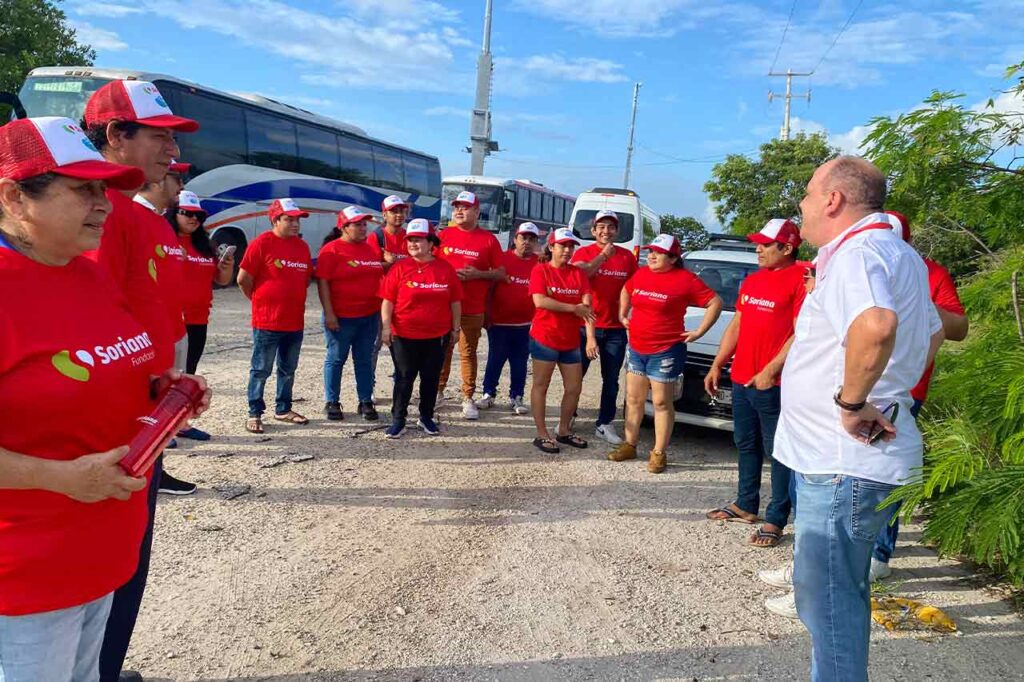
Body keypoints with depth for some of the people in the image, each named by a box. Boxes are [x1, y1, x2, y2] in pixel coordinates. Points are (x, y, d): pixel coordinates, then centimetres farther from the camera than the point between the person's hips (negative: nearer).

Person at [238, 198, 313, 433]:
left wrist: (293, 299, 10)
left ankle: (283, 409, 28)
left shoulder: (302, 246, 9)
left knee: (288, 369, 16)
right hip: (267, 321, -6)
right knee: (261, 370, 3)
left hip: (295, 322, 6)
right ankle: (254, 414, 12)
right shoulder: (261, 243, -10)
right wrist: (260, 300, 2)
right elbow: (243, 279, -9)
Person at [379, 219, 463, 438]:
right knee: (404, 378, 6)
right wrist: (386, 326, -10)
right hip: (404, 336, -2)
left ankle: (426, 417, 27)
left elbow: (455, 302, 5)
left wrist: (455, 329, 6)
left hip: (437, 337, 2)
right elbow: (388, 300, -3)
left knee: (431, 378, 12)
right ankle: (398, 419, 15)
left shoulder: (446, 269, 0)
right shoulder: (400, 267, -4)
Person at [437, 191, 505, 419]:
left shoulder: (488, 239, 2)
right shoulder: (443, 235, 6)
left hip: (474, 309, -1)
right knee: (442, 350, 8)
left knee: (468, 352, 6)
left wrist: (477, 274, -13)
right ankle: (437, 392, 20)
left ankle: (468, 398, 15)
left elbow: (501, 273, 3)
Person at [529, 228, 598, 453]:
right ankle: (542, 434, 13)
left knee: (574, 387, 11)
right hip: (544, 337, -5)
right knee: (541, 385, 5)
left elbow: (587, 306, -4)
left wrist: (590, 337, -16)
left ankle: (564, 430, 28)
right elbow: (540, 301, -19)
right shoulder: (540, 270, -5)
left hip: (571, 340, 5)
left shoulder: (578, 273, 6)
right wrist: (573, 308, -16)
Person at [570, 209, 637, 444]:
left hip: (616, 329, 2)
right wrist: (603, 255, -24)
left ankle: (605, 424, 19)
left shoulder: (627, 257, 5)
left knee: (611, 380, 9)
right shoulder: (583, 253, -2)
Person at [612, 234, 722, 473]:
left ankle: (659, 453, 9)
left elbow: (715, 303, -9)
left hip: (666, 351, -6)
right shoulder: (641, 274, 6)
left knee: (662, 403, 1)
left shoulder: (685, 279, -11)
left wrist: (699, 332, -11)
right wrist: (623, 315, 16)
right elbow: (625, 292, 27)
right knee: (633, 399, 13)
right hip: (636, 348, 6)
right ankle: (629, 445, 26)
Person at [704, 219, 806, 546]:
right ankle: (746, 505, 30)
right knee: (746, 445, 17)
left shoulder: (800, 279, -11)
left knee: (777, 451, 1)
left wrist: (771, 370, -19)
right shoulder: (752, 281, 15)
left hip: (774, 383, -8)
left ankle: (776, 520, 8)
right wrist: (717, 366, 16)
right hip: (741, 379, 8)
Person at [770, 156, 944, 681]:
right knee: (840, 593, 22)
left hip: (842, 463, -11)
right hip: (860, 456, 11)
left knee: (827, 600, -1)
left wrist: (850, 402, -27)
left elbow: (876, 325, -40)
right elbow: (932, 332, 31)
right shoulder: (900, 254, 16)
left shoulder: (857, 251, -17)